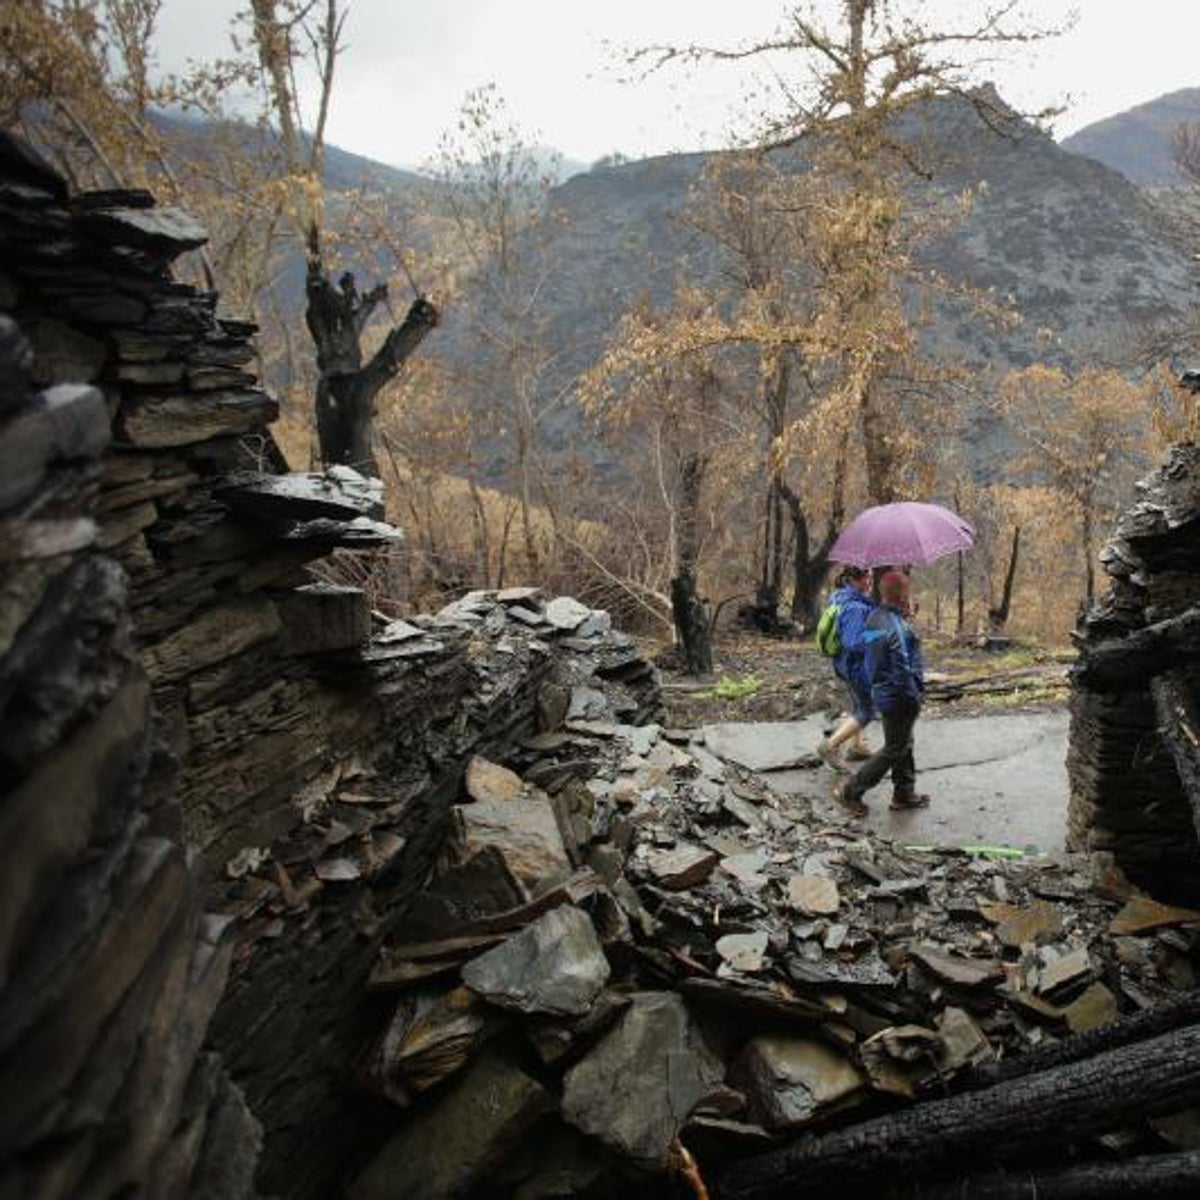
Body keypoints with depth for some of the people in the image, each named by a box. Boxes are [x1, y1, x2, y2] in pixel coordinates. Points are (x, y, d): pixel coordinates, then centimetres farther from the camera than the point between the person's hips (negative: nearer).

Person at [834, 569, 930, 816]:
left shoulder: (875, 618, 4)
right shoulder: (896, 628, -26)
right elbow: (902, 670, -27)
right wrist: (914, 698, -15)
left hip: (883, 692, 10)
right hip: (899, 697, -10)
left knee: (904, 744, 22)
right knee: (894, 749, 3)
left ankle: (904, 793, 34)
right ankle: (851, 792, 7)